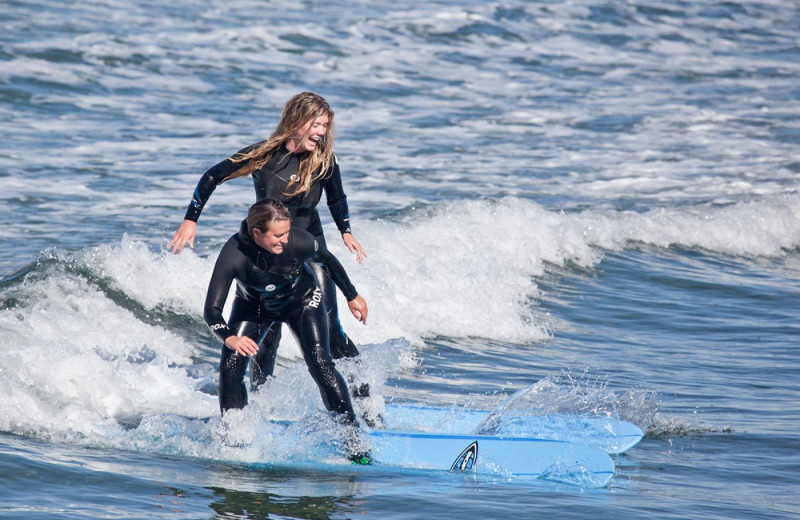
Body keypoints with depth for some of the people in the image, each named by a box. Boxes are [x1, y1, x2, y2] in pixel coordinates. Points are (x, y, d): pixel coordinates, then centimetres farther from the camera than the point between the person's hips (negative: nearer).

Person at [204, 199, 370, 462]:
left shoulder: (300, 241, -34)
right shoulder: (233, 254, -37)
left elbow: (328, 260, -10)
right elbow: (211, 310, -37)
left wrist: (352, 296, 3)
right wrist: (230, 338, -57)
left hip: (301, 301, -1)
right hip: (253, 306, 1)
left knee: (320, 363, -18)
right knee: (230, 367, -14)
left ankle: (351, 434, -11)